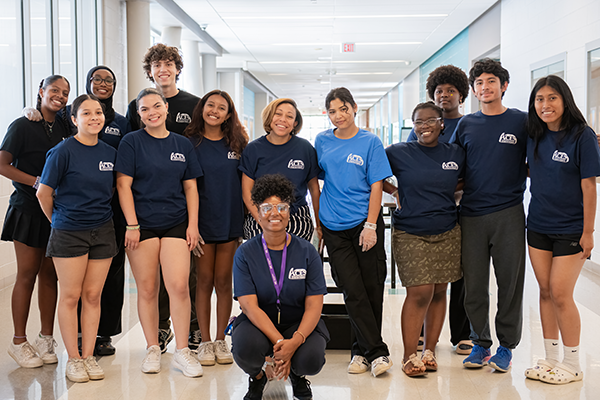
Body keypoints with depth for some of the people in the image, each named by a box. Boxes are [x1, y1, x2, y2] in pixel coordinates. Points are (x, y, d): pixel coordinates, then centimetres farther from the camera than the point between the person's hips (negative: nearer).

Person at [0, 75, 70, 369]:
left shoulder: (64, 127, 11)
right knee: (27, 275, -1)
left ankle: (46, 338, 17)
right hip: (29, 209, -5)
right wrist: (36, 182, -17)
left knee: (50, 274, 8)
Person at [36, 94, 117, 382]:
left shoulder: (110, 153, 5)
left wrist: (99, 212, 14)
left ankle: (88, 356, 16)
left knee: (93, 295, 7)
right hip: (68, 233, -4)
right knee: (70, 296, 2)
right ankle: (73, 359, 12)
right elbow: (44, 193, -3)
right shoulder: (63, 151, -9)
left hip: (102, 231, 4)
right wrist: (58, 220, 7)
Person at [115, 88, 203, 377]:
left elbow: (190, 187, 12)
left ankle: (182, 351, 2)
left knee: (179, 286, -9)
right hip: (142, 224, -2)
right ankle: (153, 349, 17)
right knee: (147, 289, 3)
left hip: (176, 223, 2)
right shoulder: (132, 142, 1)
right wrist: (131, 225, -9)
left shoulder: (182, 144, 10)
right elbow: (123, 185, -3)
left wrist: (193, 224, 3)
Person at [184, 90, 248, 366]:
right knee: (204, 281, 4)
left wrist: (245, 219, 3)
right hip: (202, 221, -2)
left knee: (224, 281, 7)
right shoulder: (190, 142, 0)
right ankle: (205, 342, 14)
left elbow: (246, 181, 10)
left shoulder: (237, 143, 6)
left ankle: (221, 340, 17)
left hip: (230, 221, 2)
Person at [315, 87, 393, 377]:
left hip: (365, 223, -2)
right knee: (353, 291, -3)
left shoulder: (370, 142, 1)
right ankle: (376, 352, 3)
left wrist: (370, 226, -10)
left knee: (372, 289, 2)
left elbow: (376, 186, -2)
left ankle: (362, 350, 16)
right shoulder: (322, 141, 9)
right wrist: (318, 219, 13)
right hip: (334, 228, 2)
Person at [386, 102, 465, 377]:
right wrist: (396, 192, -1)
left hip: (447, 233, 3)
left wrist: (445, 191, 5)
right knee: (419, 292, -8)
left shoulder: (456, 154, 7)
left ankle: (429, 350, 20)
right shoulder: (398, 153, 0)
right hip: (410, 234, -3)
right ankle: (409, 356, 4)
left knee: (439, 291, 6)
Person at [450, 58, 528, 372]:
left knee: (510, 281, 3)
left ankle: (506, 346, 18)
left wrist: (517, 176, -7)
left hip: (508, 213, -2)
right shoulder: (465, 125, 10)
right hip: (471, 213, 2)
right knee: (473, 284, 5)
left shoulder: (522, 122, 4)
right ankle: (480, 343, 20)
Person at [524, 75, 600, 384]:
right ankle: (550, 359, 20)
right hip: (538, 225, 6)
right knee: (545, 291, 9)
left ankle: (572, 365, 10)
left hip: (570, 228, -5)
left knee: (560, 294, -5)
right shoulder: (535, 136, 5)